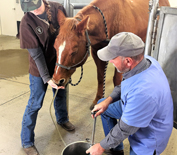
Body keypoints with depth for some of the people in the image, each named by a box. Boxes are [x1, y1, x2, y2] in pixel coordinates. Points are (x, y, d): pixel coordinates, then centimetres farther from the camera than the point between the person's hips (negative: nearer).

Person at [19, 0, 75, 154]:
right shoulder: (27, 22, -22)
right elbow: (36, 54, -21)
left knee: (61, 94, 23)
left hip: (60, 64, 5)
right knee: (35, 104, 5)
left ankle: (62, 119, 53)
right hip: (39, 69, -4)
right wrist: (46, 78, -24)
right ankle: (27, 142, 23)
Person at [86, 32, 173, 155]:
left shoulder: (143, 92, -44)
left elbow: (124, 129, -29)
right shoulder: (146, 60, -19)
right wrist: (108, 100, -7)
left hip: (148, 135, -8)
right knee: (101, 104, 15)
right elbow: (125, 85, 3)